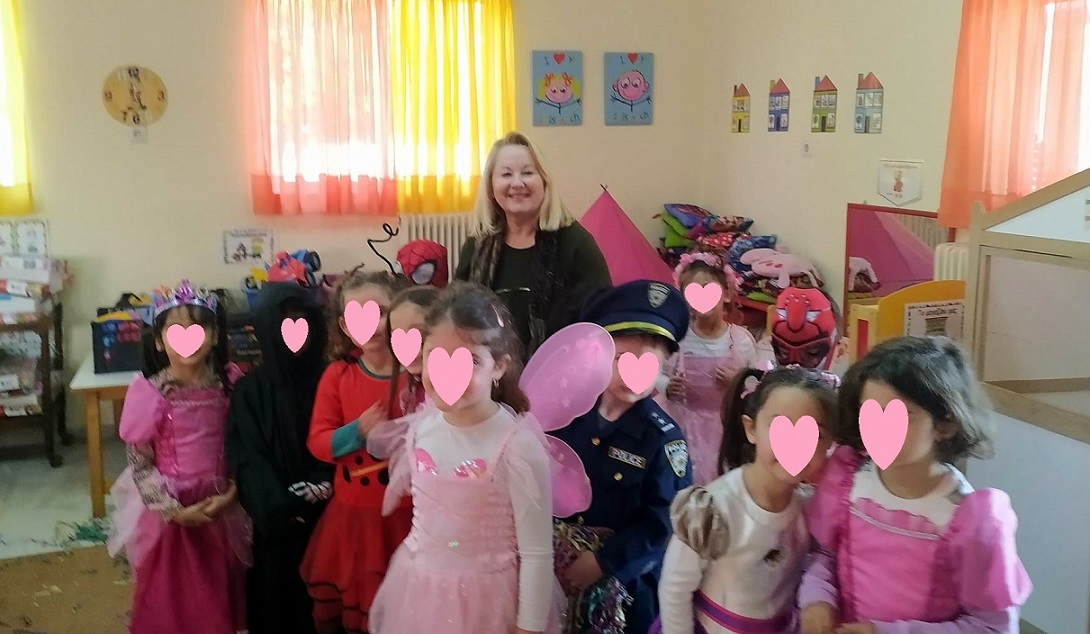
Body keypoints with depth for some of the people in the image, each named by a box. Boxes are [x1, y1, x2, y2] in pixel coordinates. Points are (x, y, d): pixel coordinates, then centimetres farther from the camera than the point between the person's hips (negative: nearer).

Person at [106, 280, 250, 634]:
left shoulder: (229, 381, -5)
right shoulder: (149, 391, -14)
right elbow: (138, 464, -10)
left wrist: (231, 493, -9)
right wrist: (175, 511, -14)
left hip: (220, 506, 3)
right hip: (169, 510, -2)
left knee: (219, 595, 16)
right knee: (170, 598, 11)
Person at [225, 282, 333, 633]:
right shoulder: (251, 389, -4)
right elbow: (247, 459, -8)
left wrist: (324, 486, -15)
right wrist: (284, 505, -18)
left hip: (324, 511, 1)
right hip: (277, 518, -1)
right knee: (278, 593, 6)